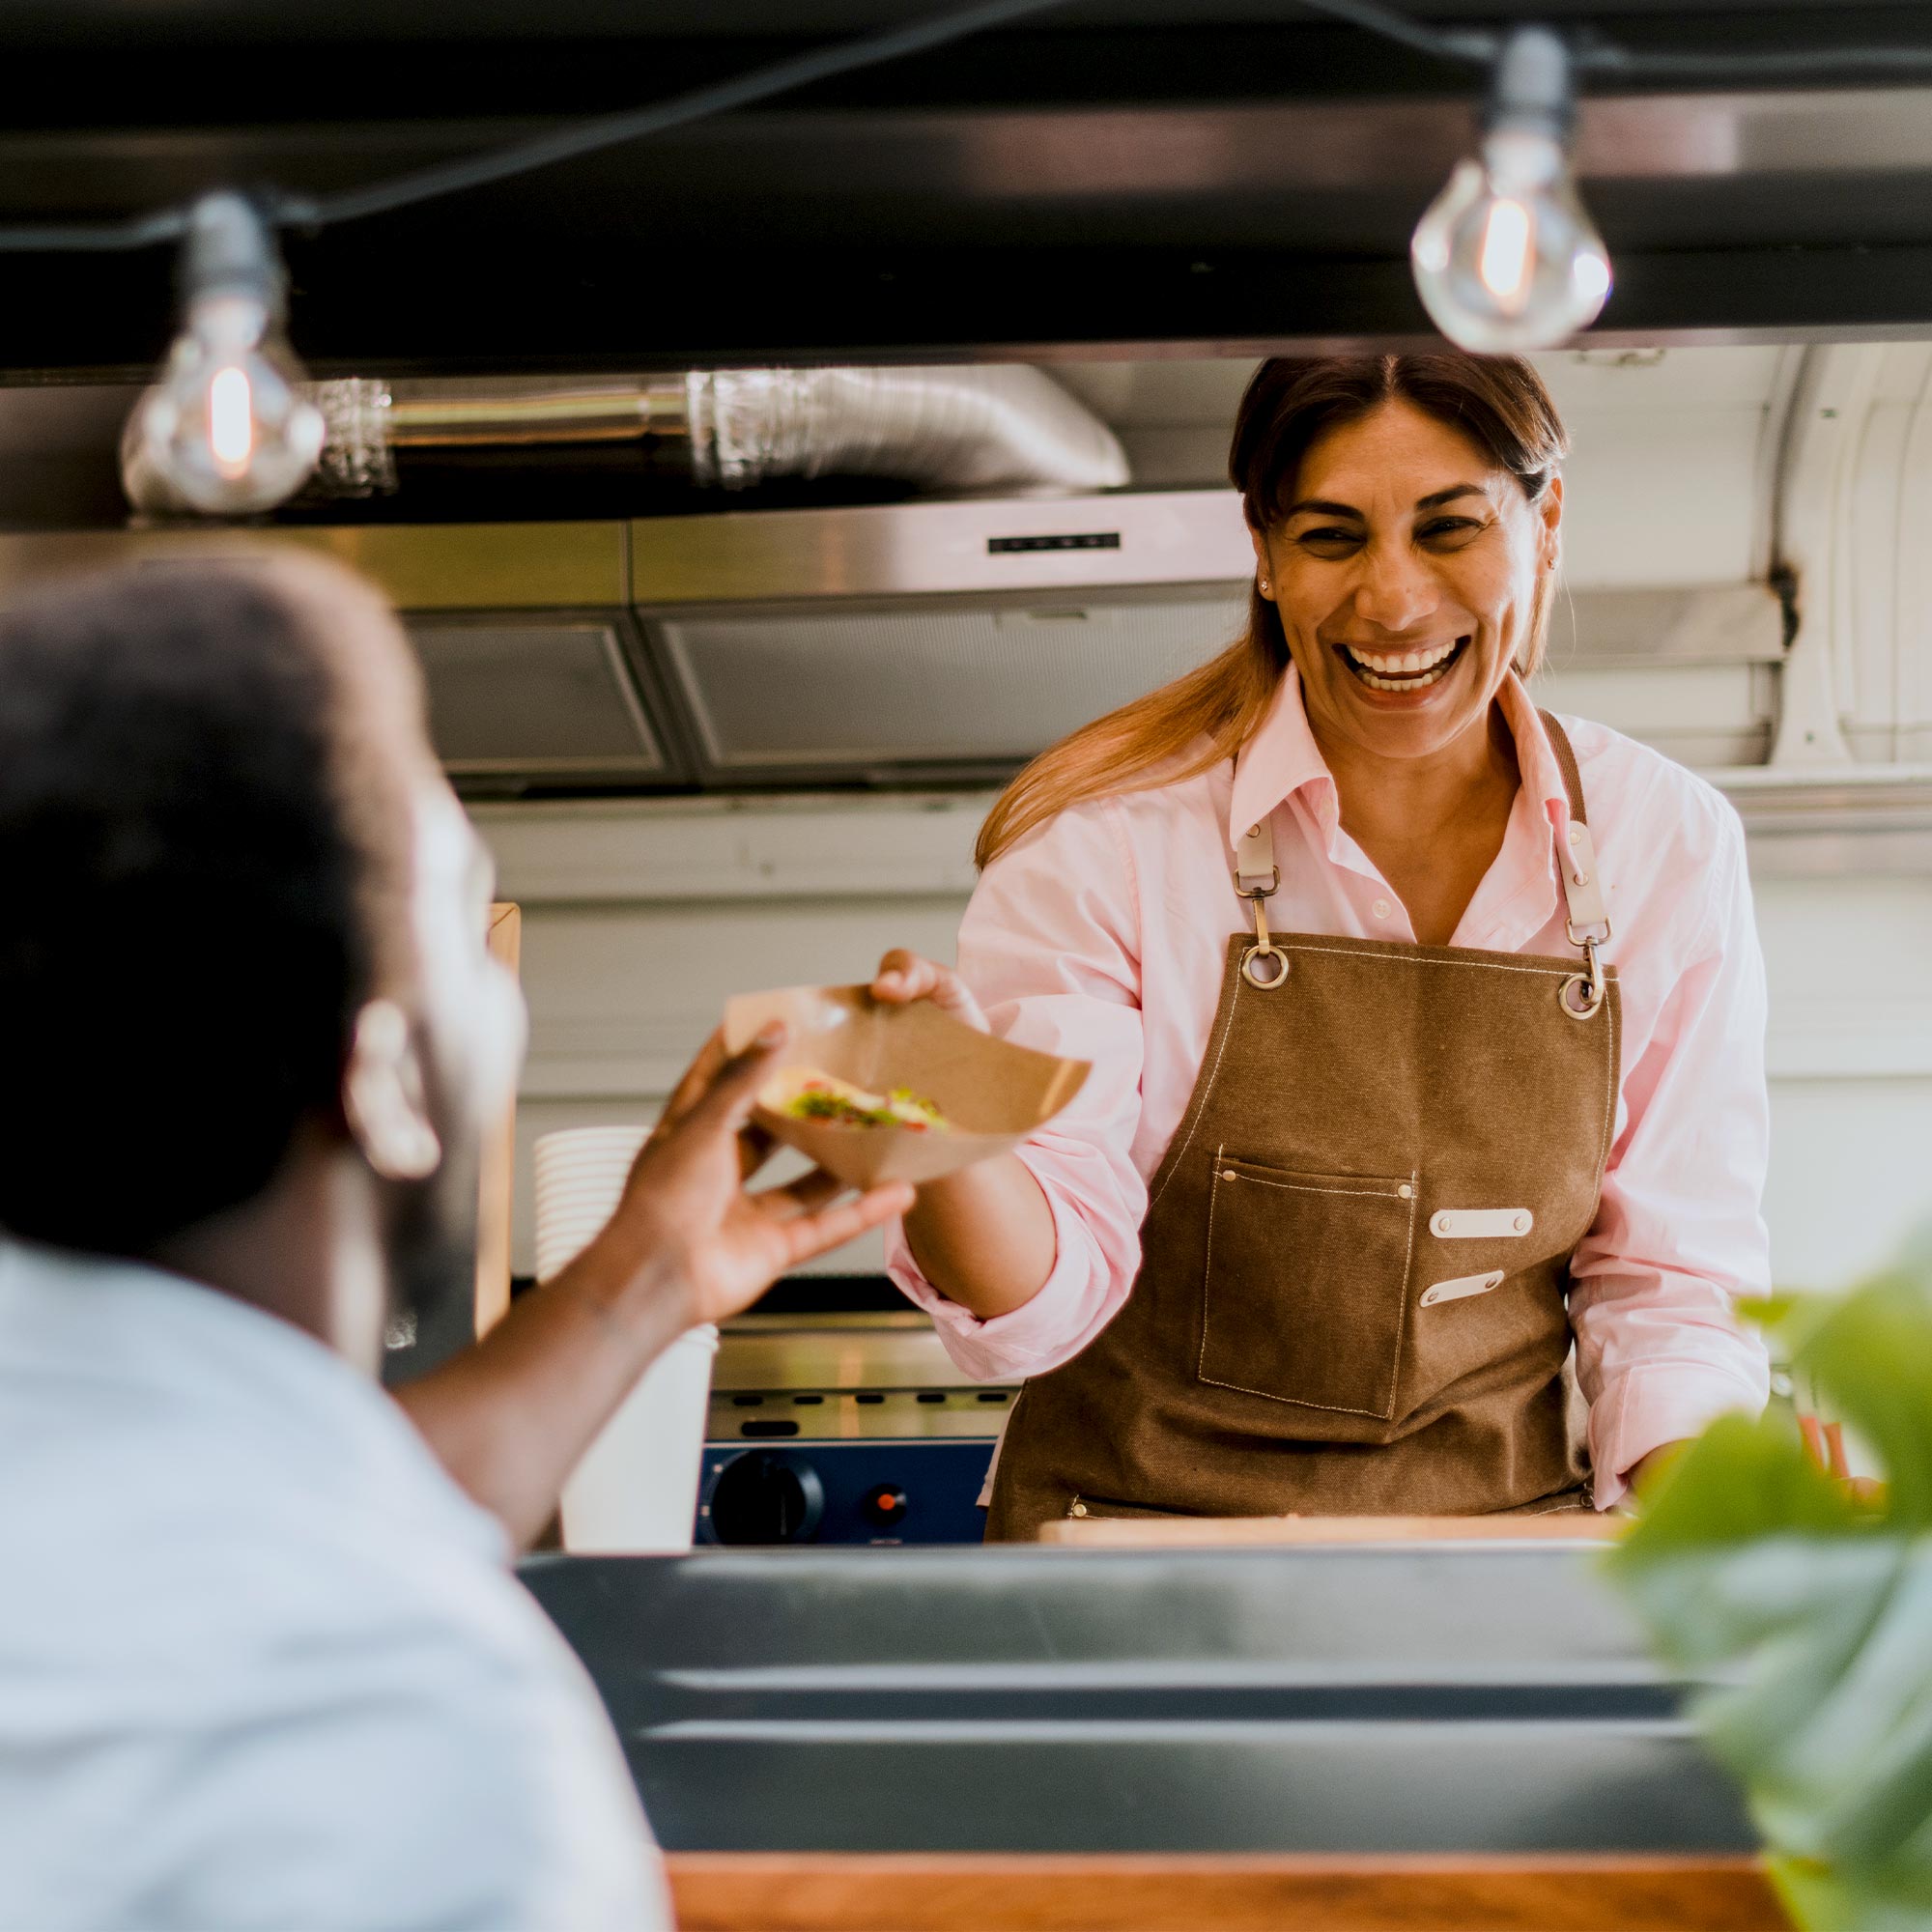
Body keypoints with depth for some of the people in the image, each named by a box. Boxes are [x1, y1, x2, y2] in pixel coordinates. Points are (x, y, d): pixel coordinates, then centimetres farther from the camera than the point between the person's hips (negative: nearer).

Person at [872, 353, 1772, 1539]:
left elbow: (1669, 1284, 9)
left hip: (1500, 1538, 2)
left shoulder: (1671, 845, 2)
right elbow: (1047, 1296, -10)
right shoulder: (1108, 837, -6)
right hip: (1143, 1517, -2)